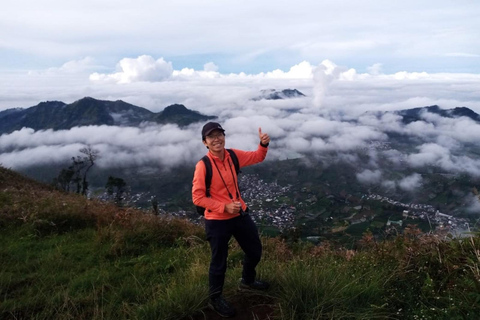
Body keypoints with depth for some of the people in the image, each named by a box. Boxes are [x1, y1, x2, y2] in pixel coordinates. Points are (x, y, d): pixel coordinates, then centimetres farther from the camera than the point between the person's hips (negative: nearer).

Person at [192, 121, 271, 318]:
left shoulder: (233, 155, -4)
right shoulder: (203, 166, -20)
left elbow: (258, 157, 10)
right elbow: (197, 198, -18)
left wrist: (264, 144, -11)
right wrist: (225, 207, -23)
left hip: (240, 214, 7)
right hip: (217, 221, -6)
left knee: (255, 251, 22)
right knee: (219, 262, 10)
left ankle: (247, 281, 52)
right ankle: (215, 300, 37)